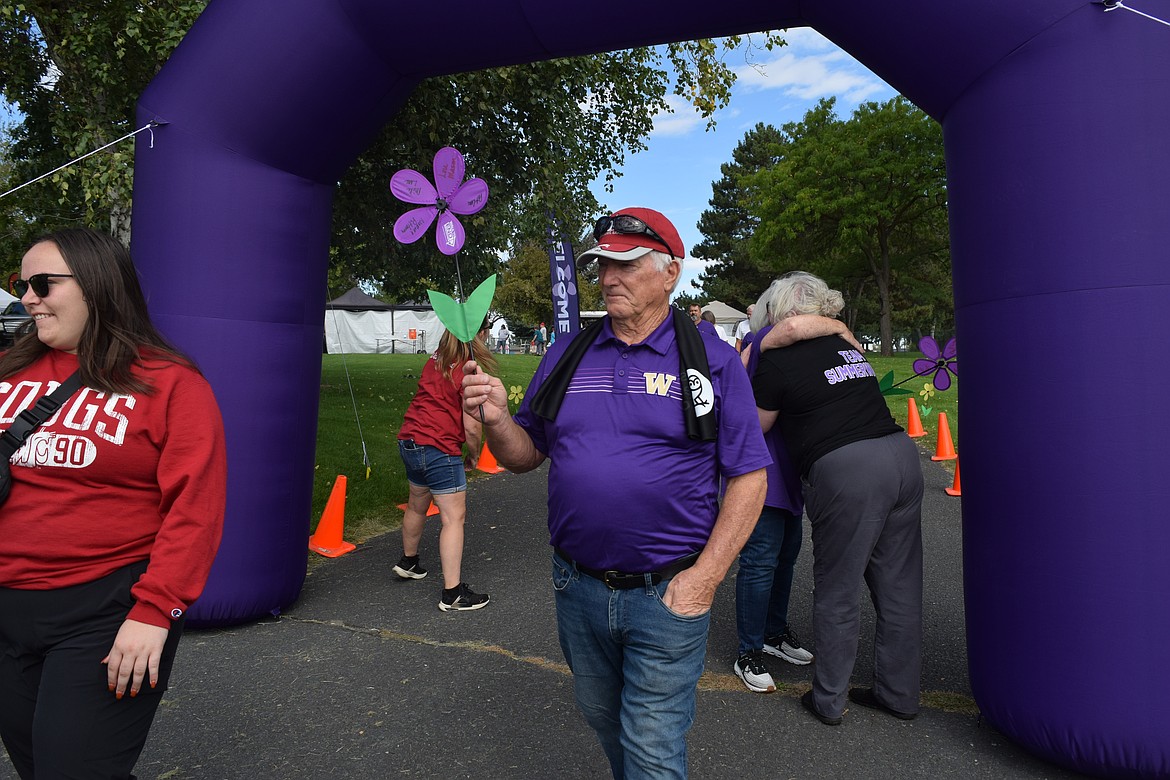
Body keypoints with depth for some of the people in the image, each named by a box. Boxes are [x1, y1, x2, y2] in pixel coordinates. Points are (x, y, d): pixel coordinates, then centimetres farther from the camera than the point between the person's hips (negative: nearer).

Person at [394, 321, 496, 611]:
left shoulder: (436, 359, 8)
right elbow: (472, 427, -16)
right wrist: (474, 456, 0)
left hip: (409, 440, 9)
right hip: (438, 448, -9)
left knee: (417, 504, 27)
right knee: (454, 517, -2)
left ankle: (408, 561, 48)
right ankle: (452, 594, 0)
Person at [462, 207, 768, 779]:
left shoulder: (713, 361, -7)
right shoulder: (567, 356, 4)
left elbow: (748, 477, -7)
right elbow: (527, 455, 7)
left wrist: (705, 576, -14)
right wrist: (498, 418, -14)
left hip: (667, 596, -4)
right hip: (577, 588, 4)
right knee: (602, 717, 25)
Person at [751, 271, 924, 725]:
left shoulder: (777, 363, -2)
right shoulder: (845, 346, 18)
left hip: (847, 471, -7)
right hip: (901, 452, 7)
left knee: (837, 594, 8)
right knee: (899, 587, 16)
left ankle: (828, 701, 22)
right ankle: (899, 693, 31)